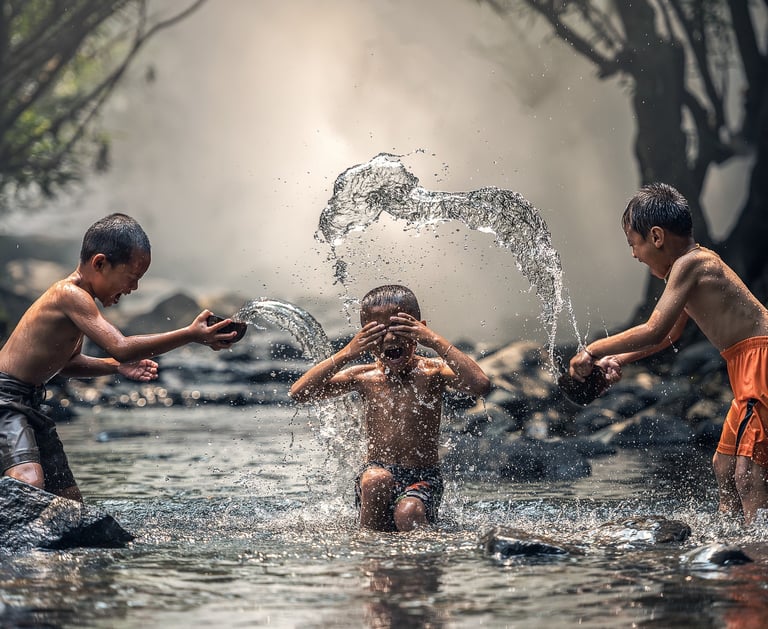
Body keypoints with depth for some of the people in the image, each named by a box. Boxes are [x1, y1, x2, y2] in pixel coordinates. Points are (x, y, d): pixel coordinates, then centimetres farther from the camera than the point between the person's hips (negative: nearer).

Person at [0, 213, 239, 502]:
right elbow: (121, 347, -30)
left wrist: (116, 366, 8)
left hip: (30, 403, 11)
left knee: (70, 503, 9)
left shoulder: (76, 297, 12)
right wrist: (191, 334, -28)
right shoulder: (71, 294, -19)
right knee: (29, 483, -32)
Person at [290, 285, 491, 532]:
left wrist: (436, 342, -22)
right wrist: (347, 354, -15)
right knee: (376, 479, -33)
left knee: (408, 513, -33)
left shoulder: (431, 372, -3)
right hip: (377, 474, 2)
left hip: (423, 479, -2)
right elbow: (299, 393, -8)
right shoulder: (363, 377, 2)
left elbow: (480, 385, -23)